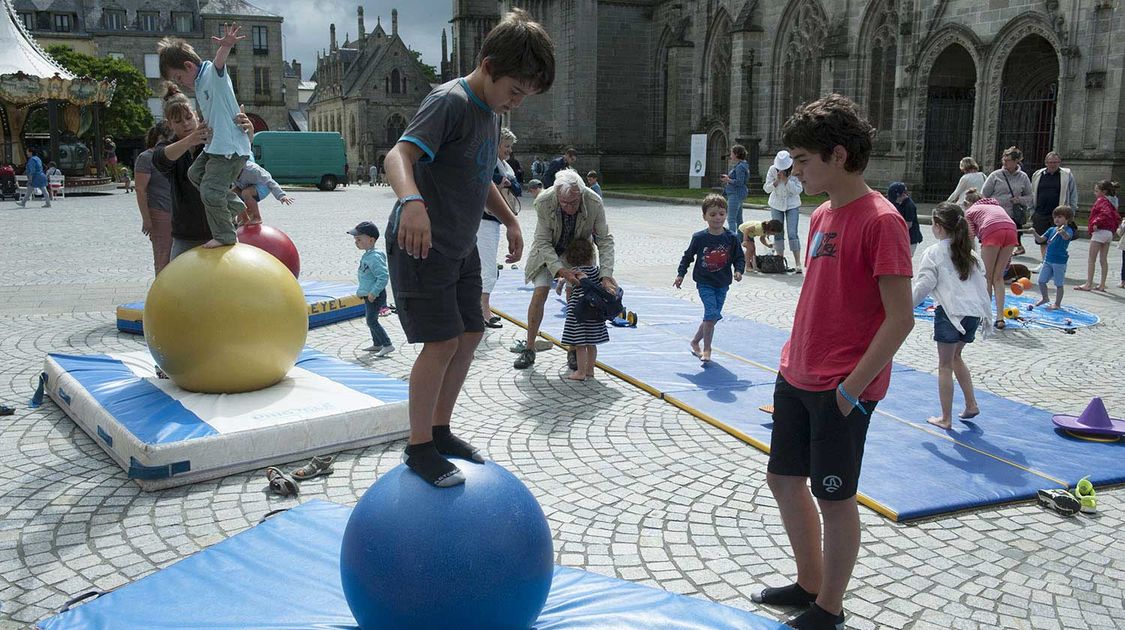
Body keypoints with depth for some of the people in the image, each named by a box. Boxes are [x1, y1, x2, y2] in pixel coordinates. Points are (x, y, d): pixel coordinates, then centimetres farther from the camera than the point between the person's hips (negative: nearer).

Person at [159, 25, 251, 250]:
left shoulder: (213, 73, -13)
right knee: (195, 173, 24)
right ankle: (234, 205, 27)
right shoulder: (200, 84, 16)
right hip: (214, 145, 11)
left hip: (231, 147, -11)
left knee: (210, 191, -13)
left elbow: (219, 61, -37)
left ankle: (224, 235, 3)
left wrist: (226, 46, -57)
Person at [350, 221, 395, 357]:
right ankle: (377, 344, 30)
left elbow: (384, 276, -29)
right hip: (368, 295, 10)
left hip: (375, 296, -10)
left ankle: (387, 345, -7)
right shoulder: (367, 256, 10)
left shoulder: (374, 257, -23)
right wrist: (361, 290, 18)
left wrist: (373, 293, -27)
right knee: (371, 320, 18)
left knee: (372, 321, -10)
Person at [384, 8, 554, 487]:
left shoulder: (490, 113, 11)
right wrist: (412, 200, -54)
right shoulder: (449, 102, -18)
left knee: (470, 335, 10)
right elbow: (399, 154, -34)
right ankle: (419, 448, 3)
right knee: (442, 341, -11)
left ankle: (440, 430, 24)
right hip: (421, 243, -9)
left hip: (460, 246, 9)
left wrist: (509, 220, 28)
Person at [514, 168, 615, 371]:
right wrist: (560, 270, -38)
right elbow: (543, 242, -25)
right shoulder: (543, 202, -33)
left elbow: (605, 240, -22)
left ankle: (574, 350, 7)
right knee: (539, 294, -9)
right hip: (547, 251, 0)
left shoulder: (594, 203, -31)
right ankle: (529, 349, 2)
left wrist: (606, 276, -33)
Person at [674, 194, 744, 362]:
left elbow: (739, 257, 5)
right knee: (712, 313, -16)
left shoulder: (731, 238, -3)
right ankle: (706, 350, -6)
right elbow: (688, 256, 4)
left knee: (712, 317, 10)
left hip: (722, 284, 3)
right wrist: (680, 274, 2)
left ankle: (695, 341, 32)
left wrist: (738, 271, -13)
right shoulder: (699, 238, -7)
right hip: (705, 283, -3)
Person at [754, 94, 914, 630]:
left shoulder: (881, 220, -17)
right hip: (797, 378, 9)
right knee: (783, 479, 17)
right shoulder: (822, 215, 9)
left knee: (833, 498, 5)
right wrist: (792, 359, 13)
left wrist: (851, 387, -19)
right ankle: (809, 583, 36)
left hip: (842, 390, -9)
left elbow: (901, 317, -20)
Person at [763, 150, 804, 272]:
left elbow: (798, 190, -19)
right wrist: (777, 181, -27)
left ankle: (798, 264, -11)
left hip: (792, 205, -2)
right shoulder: (772, 169, -12)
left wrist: (786, 180, -28)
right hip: (776, 205, 3)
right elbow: (766, 188, -10)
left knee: (793, 233, -11)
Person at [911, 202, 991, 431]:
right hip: (973, 313, 6)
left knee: (945, 365, 3)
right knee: (955, 357, 25)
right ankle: (971, 405, 23)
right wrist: (987, 315, 21)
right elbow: (981, 286, 15)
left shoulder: (934, 253, -5)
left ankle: (946, 418, 8)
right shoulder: (970, 253, 13)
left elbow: (923, 286, -7)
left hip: (950, 312, -6)